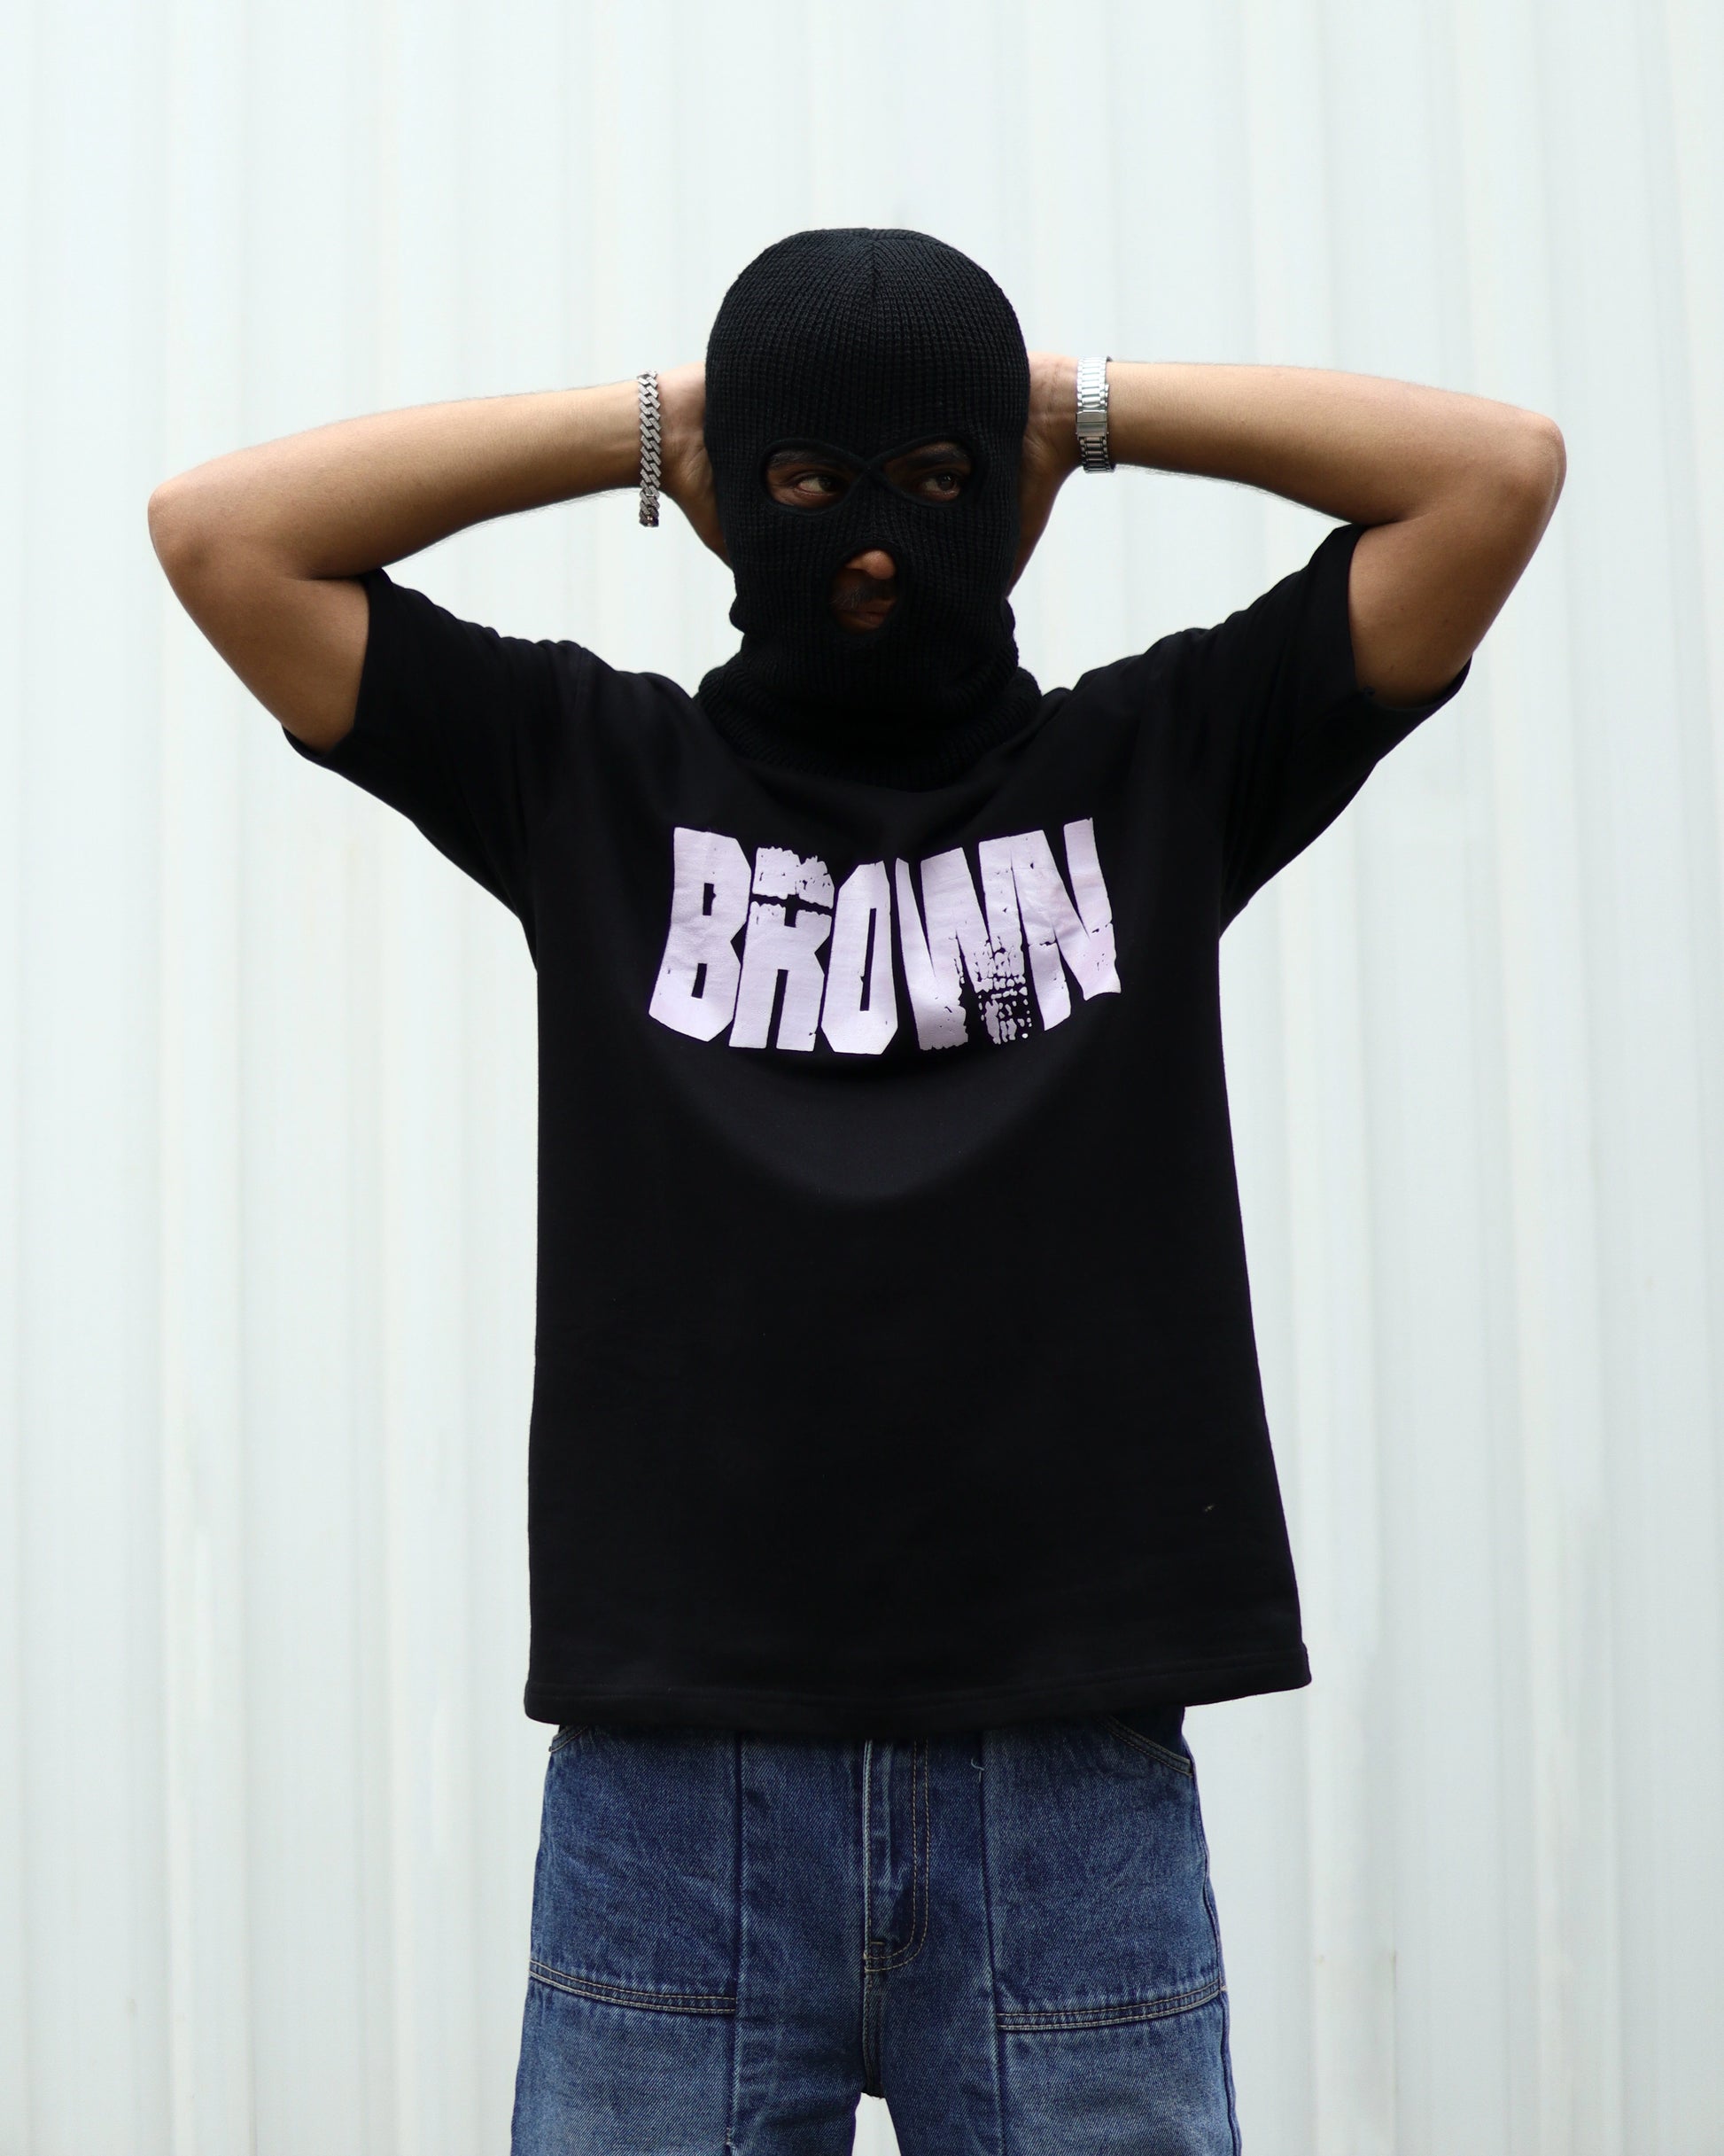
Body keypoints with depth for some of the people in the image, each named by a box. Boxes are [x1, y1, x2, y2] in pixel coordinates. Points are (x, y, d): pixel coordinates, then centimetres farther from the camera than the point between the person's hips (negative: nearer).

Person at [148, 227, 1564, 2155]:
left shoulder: (1159, 767, 9)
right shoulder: (596, 776, 9)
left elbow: (1500, 470, 6)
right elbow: (219, 532, 6)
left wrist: (1094, 405, 8)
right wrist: (640, 422, 7)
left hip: (1076, 1782, 0)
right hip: (669, 1781, 0)